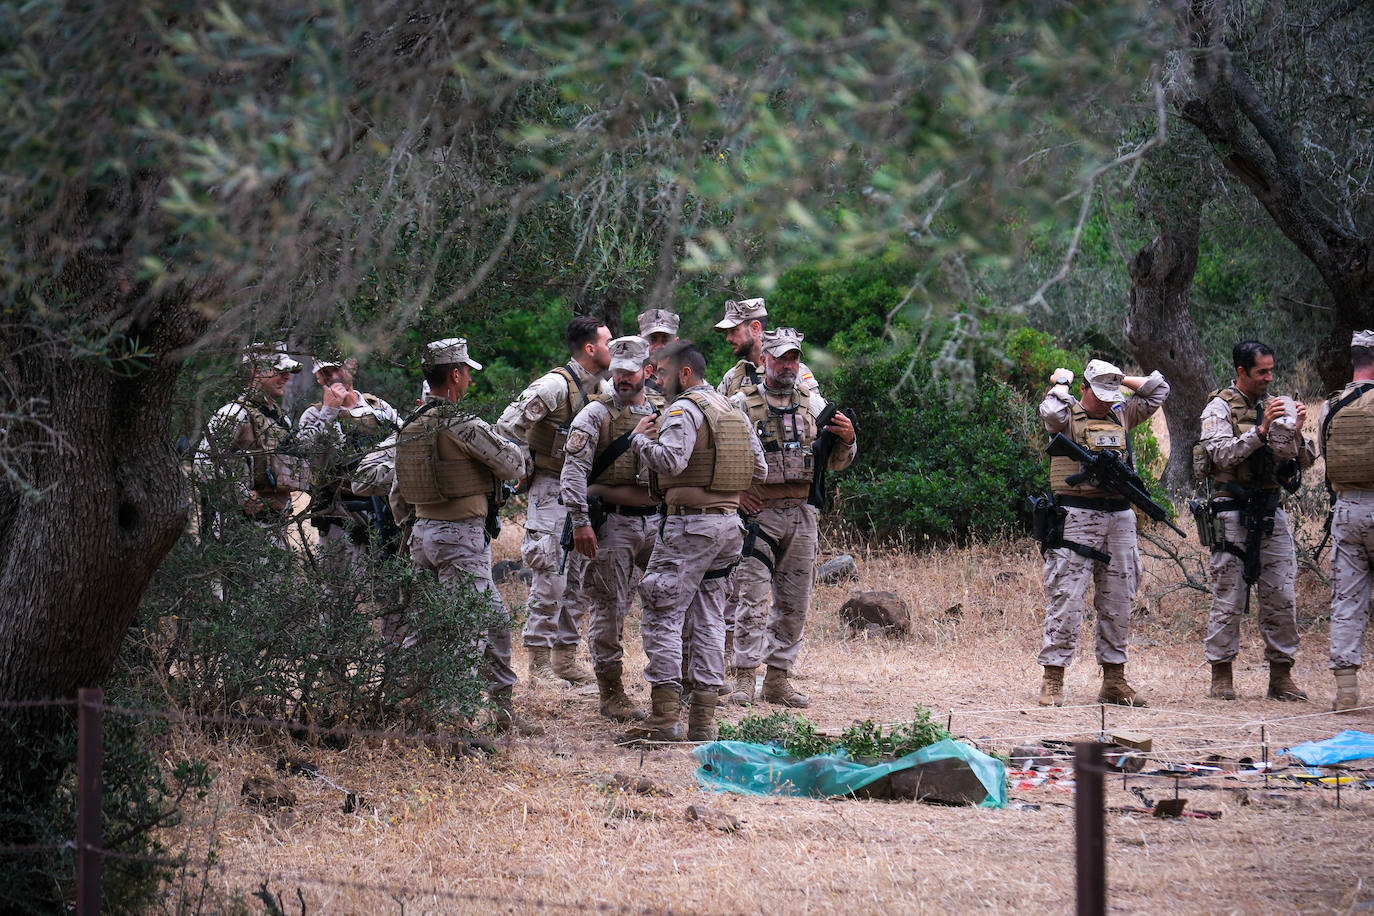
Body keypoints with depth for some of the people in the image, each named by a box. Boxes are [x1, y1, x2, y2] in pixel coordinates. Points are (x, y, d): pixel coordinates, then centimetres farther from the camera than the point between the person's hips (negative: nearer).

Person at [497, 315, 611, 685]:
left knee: (578, 578, 9)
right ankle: (539, 660, -4)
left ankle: (566, 658, 16)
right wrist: (524, 470, -10)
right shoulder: (555, 385, -17)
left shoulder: (601, 387, 8)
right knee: (551, 578, -9)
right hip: (552, 489, -8)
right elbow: (508, 425, -18)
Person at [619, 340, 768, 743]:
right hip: (729, 522, 8)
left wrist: (640, 438, -8)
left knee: (662, 615, -5)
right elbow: (759, 470, 16)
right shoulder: (733, 411, 15)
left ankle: (665, 717, -10)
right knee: (708, 618, 11)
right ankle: (703, 719, 10)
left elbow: (670, 461, -24)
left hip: (690, 524, -8)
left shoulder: (684, 411, -10)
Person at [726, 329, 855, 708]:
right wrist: (735, 492, -13)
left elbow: (835, 463, 14)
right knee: (753, 600, -10)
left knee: (794, 603, 6)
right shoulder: (742, 404, -1)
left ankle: (778, 678, 14)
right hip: (758, 512, -4)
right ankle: (745, 679, -6)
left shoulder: (814, 406, 12)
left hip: (802, 515, 5)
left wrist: (846, 441, -8)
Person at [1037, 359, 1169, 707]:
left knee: (1118, 603, 9)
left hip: (1119, 518, 6)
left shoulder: (1121, 414, 15)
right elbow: (1051, 412, -23)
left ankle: (1114, 681, 16)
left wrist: (1120, 380, 12)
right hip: (1077, 518, -6)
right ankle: (1052, 682, -5)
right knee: (1066, 600, -8)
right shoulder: (1068, 415, -1)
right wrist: (1061, 382, -6)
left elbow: (1158, 389, 19)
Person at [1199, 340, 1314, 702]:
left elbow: (1305, 461, 11)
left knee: (1282, 598, 2)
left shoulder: (1277, 406, 14)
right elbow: (1223, 455, -16)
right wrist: (1261, 430, -22)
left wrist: (1297, 432, -8)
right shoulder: (1219, 408, -1)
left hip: (1271, 515, 5)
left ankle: (1281, 676, 9)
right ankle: (1221, 677, 4)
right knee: (1229, 598, -3)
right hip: (1233, 513, -5)